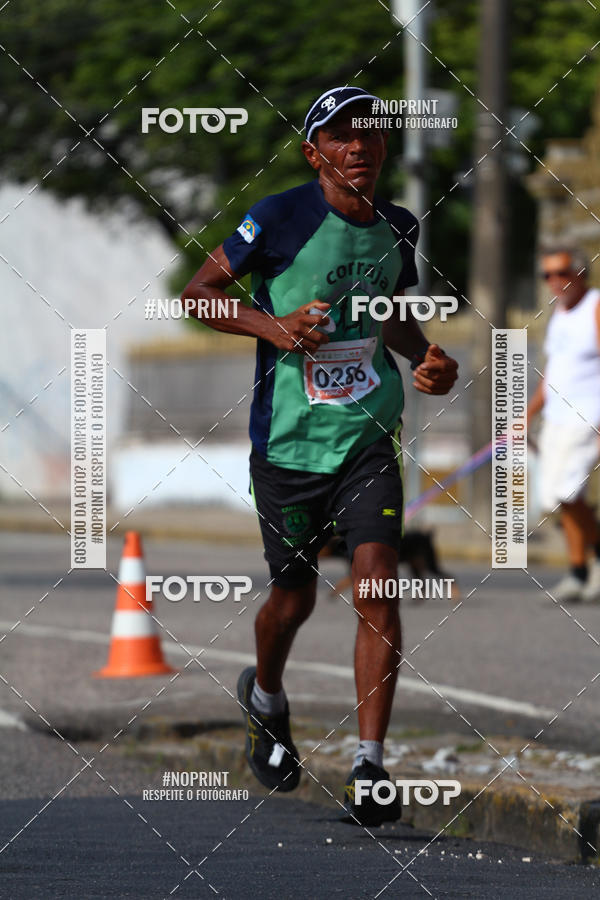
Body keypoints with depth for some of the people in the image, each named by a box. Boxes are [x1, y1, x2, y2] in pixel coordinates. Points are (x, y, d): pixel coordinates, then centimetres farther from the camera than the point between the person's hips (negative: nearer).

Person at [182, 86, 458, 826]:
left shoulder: (397, 228, 5)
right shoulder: (281, 218, -11)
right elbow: (198, 291, -4)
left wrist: (427, 358, 3)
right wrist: (274, 326, -19)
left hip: (368, 434, 3)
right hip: (289, 438, -2)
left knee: (377, 584, -13)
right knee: (295, 596, 10)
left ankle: (369, 767, -11)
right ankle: (265, 701, 45)